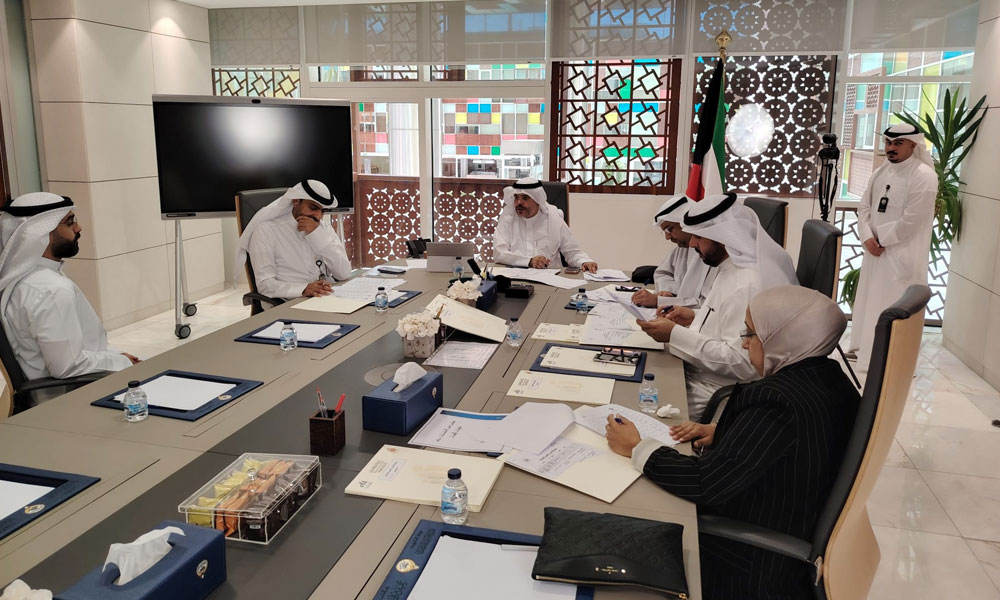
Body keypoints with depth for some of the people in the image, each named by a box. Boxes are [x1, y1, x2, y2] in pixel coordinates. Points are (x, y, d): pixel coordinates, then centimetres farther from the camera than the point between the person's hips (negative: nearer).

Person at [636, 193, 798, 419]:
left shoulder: (747, 285, -24)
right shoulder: (732, 270, 8)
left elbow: (741, 362, -28)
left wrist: (675, 335, -25)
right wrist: (696, 318, 6)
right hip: (697, 373, 10)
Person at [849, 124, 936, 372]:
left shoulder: (924, 175, -14)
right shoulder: (880, 172, 9)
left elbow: (911, 221, -19)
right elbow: (864, 207, 8)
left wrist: (880, 239, -12)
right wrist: (868, 237, -8)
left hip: (902, 255, -8)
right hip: (876, 250, 8)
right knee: (868, 302, 17)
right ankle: (865, 349, 33)